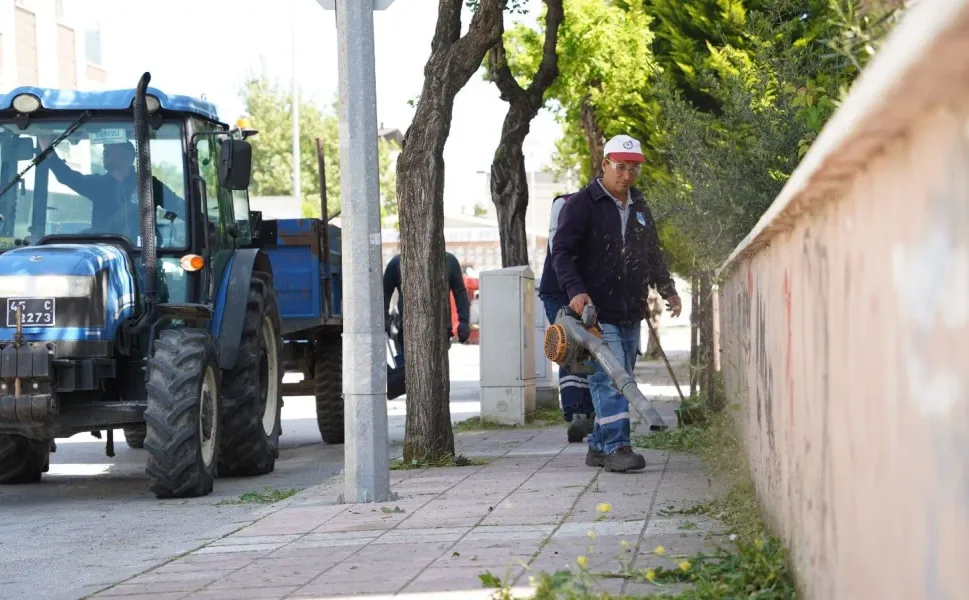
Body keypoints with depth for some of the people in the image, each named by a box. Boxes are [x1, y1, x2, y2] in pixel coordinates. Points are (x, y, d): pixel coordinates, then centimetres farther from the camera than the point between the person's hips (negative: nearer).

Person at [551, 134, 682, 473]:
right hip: (596, 313, -7)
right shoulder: (582, 204, -5)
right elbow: (561, 251, -10)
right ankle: (617, 447, -19)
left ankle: (599, 447, 15)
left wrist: (667, 289, 17)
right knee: (609, 379, -15)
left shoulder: (639, 207, 17)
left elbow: (653, 254, 28)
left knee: (619, 380, 8)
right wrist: (575, 290, -23)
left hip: (631, 315, 7)